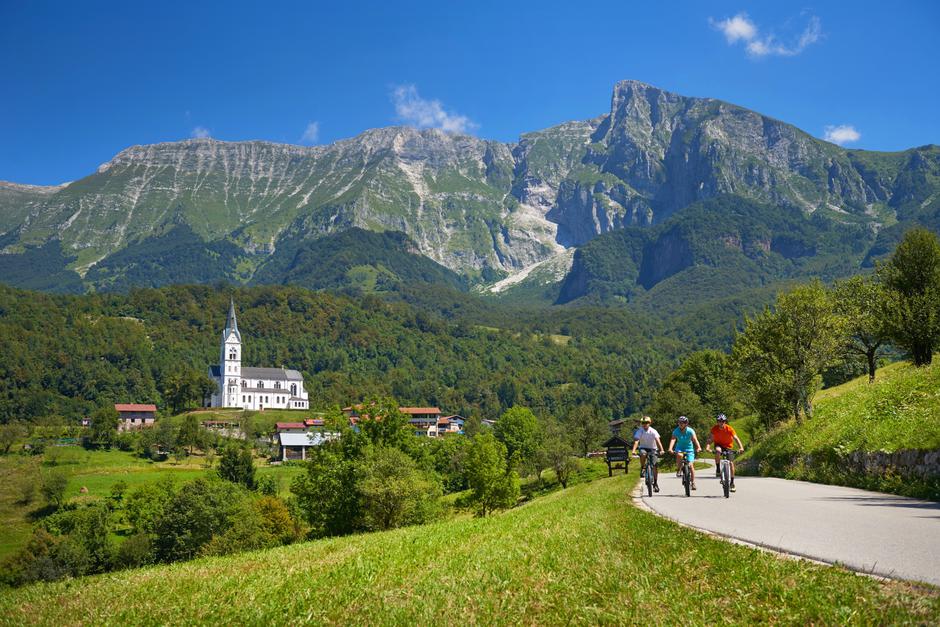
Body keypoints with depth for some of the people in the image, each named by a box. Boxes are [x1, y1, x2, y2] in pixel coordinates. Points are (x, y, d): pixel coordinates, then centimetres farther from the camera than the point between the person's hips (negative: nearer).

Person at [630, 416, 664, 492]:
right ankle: (642, 468, -13)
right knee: (643, 454, -37)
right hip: (643, 448, 0)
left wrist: (661, 450, -42)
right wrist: (634, 450, -40)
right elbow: (636, 441, -24)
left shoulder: (653, 431, -14)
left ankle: (655, 483, 1)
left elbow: (658, 441, -26)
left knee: (655, 465, -12)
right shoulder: (640, 431, -12)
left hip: (652, 449, 0)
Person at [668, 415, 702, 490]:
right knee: (679, 455, -34)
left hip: (689, 448, -1)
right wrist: (670, 448, -48)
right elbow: (673, 439, -30)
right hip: (679, 447, 1)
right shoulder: (676, 431, -16)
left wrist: (698, 448, -48)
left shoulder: (690, 431, -17)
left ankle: (693, 482, -2)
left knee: (691, 465, -12)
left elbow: (695, 439, -30)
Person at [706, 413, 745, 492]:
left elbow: (736, 438, -26)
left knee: (731, 462, -8)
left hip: (728, 446, 0)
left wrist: (741, 447, -41)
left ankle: (732, 482, 2)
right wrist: (708, 446, -43)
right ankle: (718, 470, -20)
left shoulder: (729, 429, -21)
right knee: (718, 451, -36)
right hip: (718, 444, 0)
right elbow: (710, 439, -24)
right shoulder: (714, 429, -18)